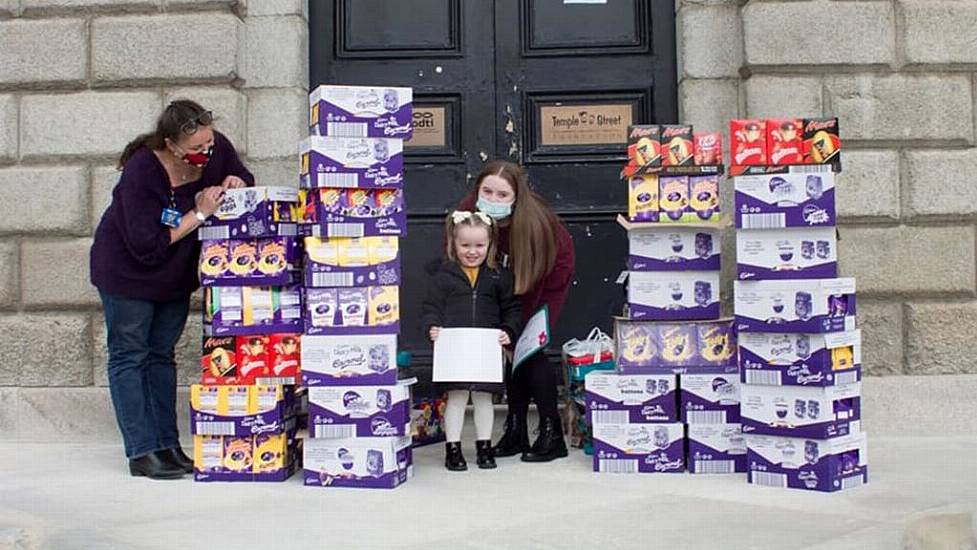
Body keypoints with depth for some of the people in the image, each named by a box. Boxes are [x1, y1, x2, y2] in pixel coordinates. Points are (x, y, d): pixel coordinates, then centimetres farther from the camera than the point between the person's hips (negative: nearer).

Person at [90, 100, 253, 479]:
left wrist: (235, 183, -20)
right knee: (129, 356, 1)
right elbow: (146, 246, -31)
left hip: (176, 274, 6)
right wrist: (200, 213, -32)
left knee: (161, 355, 12)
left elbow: (245, 179, 4)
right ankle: (142, 452, 4)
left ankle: (168, 445, 16)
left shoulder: (217, 148, -17)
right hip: (127, 272, -5)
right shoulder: (142, 171, -31)